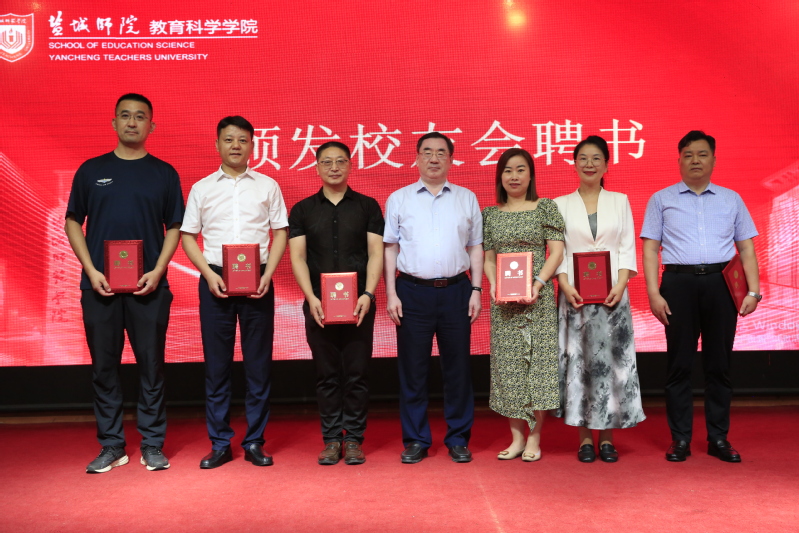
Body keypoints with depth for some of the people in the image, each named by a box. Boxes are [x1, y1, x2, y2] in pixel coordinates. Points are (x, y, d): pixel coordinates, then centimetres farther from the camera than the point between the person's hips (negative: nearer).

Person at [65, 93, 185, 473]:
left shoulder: (163, 173, 8)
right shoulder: (91, 170, 9)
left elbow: (174, 228, 6)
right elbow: (73, 222, 8)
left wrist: (157, 272, -8)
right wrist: (91, 271, -5)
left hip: (148, 285, -1)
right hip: (99, 284, 1)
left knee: (151, 366, 2)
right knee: (104, 366, 5)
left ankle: (153, 445, 13)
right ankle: (111, 446, 16)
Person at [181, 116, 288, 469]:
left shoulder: (268, 186, 8)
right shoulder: (202, 188, 9)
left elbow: (280, 233, 6)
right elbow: (188, 236, 8)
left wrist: (267, 274, -7)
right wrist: (209, 275, -6)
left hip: (257, 280, 0)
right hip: (215, 280, 1)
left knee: (258, 363, 3)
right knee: (216, 363, 4)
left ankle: (255, 442, 13)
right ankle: (219, 444, 14)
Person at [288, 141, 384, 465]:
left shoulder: (367, 206, 7)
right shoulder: (302, 210, 9)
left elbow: (376, 253, 0)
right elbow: (297, 257, 2)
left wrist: (367, 294, -13)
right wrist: (311, 298, -11)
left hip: (359, 303, -1)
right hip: (318, 304, 1)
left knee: (356, 374, 2)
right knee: (327, 375, 6)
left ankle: (354, 439, 13)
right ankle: (331, 439, 15)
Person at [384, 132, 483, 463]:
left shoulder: (467, 199, 11)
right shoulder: (398, 199, 8)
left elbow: (475, 248, 11)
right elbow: (390, 248, 6)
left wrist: (476, 290, 2)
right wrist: (391, 293, -2)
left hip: (456, 290, 1)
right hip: (412, 291, -1)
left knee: (457, 367, 5)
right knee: (412, 368, 3)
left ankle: (458, 439, 17)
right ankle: (415, 440, 15)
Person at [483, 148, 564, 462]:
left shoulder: (545, 207, 4)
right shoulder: (490, 214, 12)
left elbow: (557, 251, -2)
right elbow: (488, 256, 12)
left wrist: (538, 283, -14)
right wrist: (493, 284, -6)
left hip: (536, 296, -3)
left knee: (538, 360, -2)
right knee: (507, 364, 4)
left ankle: (534, 439, 9)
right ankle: (517, 437, 14)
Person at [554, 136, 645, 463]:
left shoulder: (620, 201, 11)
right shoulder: (561, 205, 9)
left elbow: (628, 248, 4)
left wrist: (619, 286, -10)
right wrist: (565, 286, -12)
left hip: (612, 294, 1)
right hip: (575, 294, 0)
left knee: (610, 359, 1)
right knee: (578, 359, 1)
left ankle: (607, 437, 11)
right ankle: (584, 438, 10)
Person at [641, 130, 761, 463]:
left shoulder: (731, 199, 15)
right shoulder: (661, 199, 9)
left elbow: (746, 248, 12)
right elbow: (650, 249, 3)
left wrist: (753, 291, 1)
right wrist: (653, 293, -7)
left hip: (721, 283, 2)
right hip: (679, 283, -1)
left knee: (719, 363, 6)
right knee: (679, 363, 2)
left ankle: (718, 438, 16)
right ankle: (680, 439, 11)